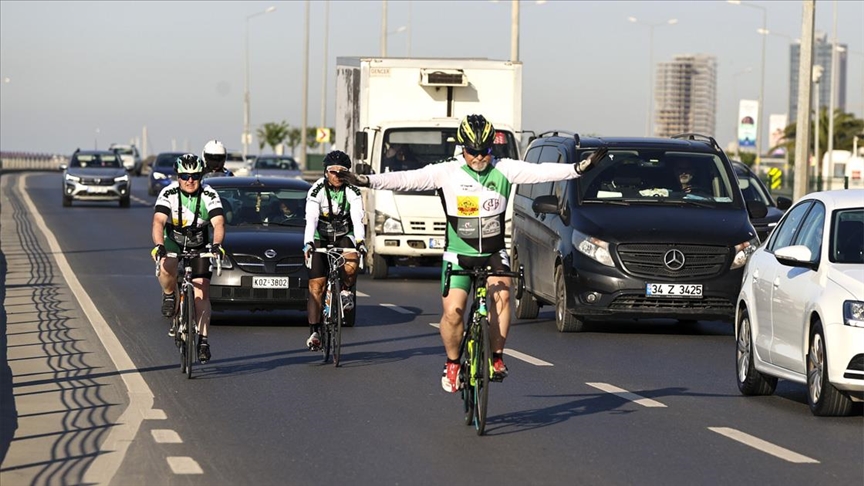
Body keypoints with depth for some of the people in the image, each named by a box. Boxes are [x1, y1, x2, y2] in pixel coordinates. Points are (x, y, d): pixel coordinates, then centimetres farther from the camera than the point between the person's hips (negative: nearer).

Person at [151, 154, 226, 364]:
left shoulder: (209, 195, -19)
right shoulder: (168, 194, -21)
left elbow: (218, 223, -31)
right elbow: (158, 221, -32)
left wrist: (216, 245, -50)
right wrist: (159, 246, -50)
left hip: (199, 246, 1)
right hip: (173, 242, -1)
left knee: (202, 293, -10)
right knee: (167, 267, -35)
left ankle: (203, 339, -5)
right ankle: (169, 296, -4)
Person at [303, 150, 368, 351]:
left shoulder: (352, 191, -10)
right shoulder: (316, 191, -14)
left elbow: (357, 219, -19)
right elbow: (311, 220, -24)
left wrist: (360, 241, -38)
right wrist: (308, 243, -40)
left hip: (344, 236, 0)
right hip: (321, 238, 0)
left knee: (351, 264, -32)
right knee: (316, 286, -8)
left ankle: (346, 290, 1)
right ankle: (315, 332, -3)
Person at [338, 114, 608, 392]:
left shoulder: (505, 170, -2)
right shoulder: (446, 173, -7)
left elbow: (541, 172, -10)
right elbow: (407, 179, -15)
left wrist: (580, 168, -22)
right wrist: (366, 181, -26)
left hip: (494, 254, 1)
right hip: (459, 255, -1)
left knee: (501, 295, -25)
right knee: (452, 313, -11)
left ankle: (497, 357, -10)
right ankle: (452, 364, 15)